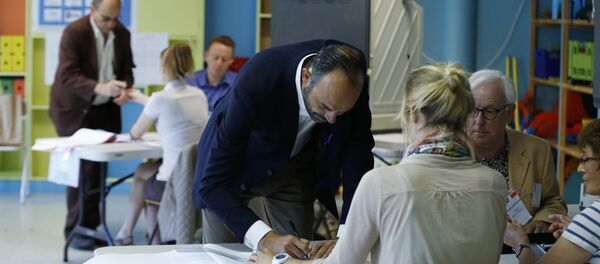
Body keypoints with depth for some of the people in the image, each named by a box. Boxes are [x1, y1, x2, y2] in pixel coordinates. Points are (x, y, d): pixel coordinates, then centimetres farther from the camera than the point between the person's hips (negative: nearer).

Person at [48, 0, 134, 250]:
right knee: (82, 169, -7)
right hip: (75, 109, -5)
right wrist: (99, 88, -41)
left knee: (97, 168, 3)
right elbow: (67, 74, -26)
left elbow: (126, 69, 7)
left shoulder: (122, 33, -2)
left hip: (105, 109, 5)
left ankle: (90, 227, 12)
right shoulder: (74, 32, -19)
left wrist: (124, 89, -16)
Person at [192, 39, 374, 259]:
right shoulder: (254, 84, -40)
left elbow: (359, 159, -19)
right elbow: (211, 184, -38)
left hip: (294, 166, 3)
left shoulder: (351, 77, -28)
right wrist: (266, 238, -49)